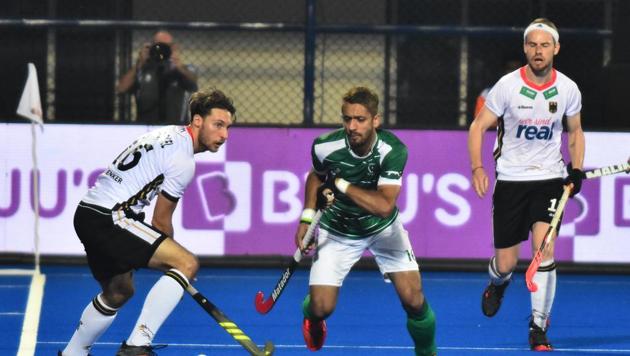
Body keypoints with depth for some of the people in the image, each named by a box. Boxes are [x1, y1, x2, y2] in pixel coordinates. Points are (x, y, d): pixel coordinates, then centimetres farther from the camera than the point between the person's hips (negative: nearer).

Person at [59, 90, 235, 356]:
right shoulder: (183, 160, -12)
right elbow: (161, 221, -6)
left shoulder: (169, 135, 18)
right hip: (108, 220, -10)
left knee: (118, 292, 29)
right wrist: (172, 261, 11)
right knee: (187, 263, -19)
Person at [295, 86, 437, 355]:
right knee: (322, 307, -7)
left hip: (382, 227, 0)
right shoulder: (325, 147, -23)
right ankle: (312, 319, 33)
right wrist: (307, 217, -5)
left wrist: (341, 185, -32)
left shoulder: (393, 150, -30)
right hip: (337, 231, 0)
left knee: (413, 299, -11)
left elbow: (384, 206, -38)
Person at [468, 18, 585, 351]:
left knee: (544, 249, -17)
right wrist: (477, 168, -16)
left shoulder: (568, 89, -3)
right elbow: (478, 127, -3)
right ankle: (498, 284, 42)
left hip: (550, 179, 1)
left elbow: (575, 132, 14)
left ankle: (538, 329, -6)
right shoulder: (507, 86, -10)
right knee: (506, 262, 2)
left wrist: (577, 169, 0)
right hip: (511, 180, -1)